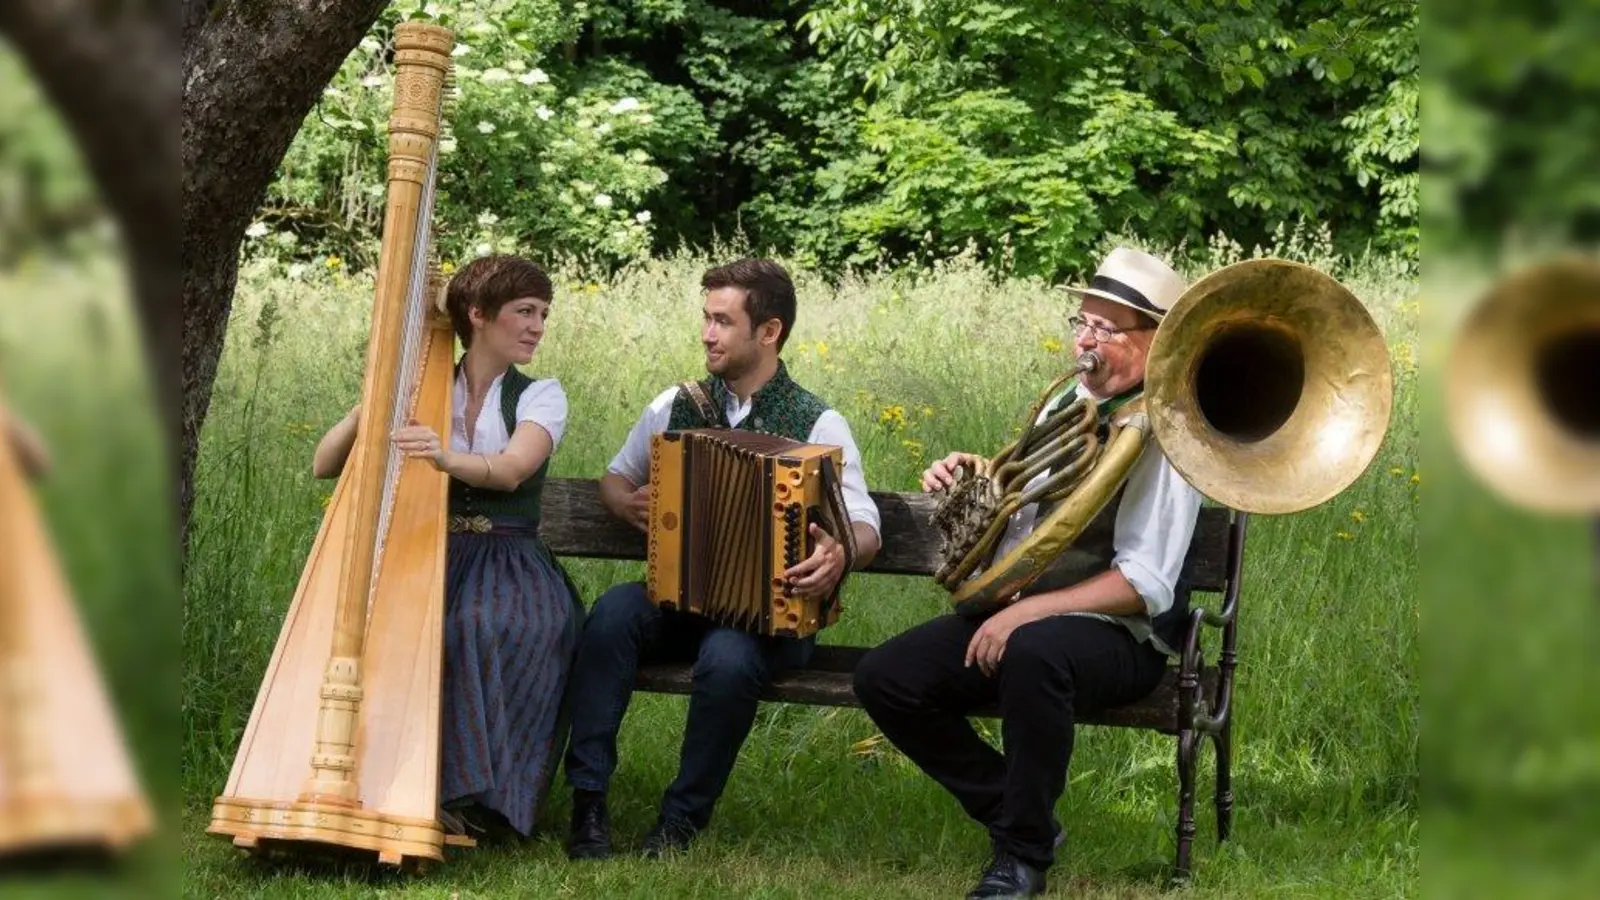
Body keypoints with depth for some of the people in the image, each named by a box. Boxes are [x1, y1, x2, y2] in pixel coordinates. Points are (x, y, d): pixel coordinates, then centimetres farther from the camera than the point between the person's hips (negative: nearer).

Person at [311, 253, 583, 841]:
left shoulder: (540, 397, 7)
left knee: (499, 625, -36)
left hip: (509, 565, -1)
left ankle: (477, 797, -34)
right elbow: (324, 466, 6)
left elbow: (511, 470, -16)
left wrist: (448, 458, -37)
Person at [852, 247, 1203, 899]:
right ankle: (1013, 814, 6)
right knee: (884, 679, -9)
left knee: (1033, 652, -40)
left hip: (1116, 636, -8)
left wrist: (1026, 613, -26)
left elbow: (1145, 586, -21)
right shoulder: (1066, 403, 12)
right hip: (1017, 614, 8)